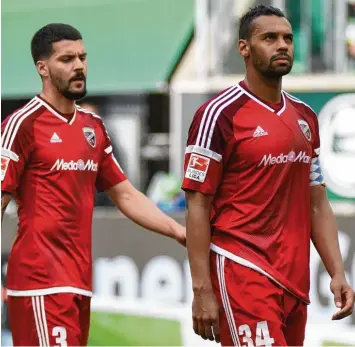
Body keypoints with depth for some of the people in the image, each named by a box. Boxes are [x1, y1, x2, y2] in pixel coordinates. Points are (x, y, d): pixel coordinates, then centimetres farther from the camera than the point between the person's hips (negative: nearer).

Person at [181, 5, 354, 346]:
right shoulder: (221, 114, -7)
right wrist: (202, 289, -13)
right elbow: (198, 207, -8)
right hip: (242, 274, -7)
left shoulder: (305, 117, 14)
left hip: (295, 280, 7)